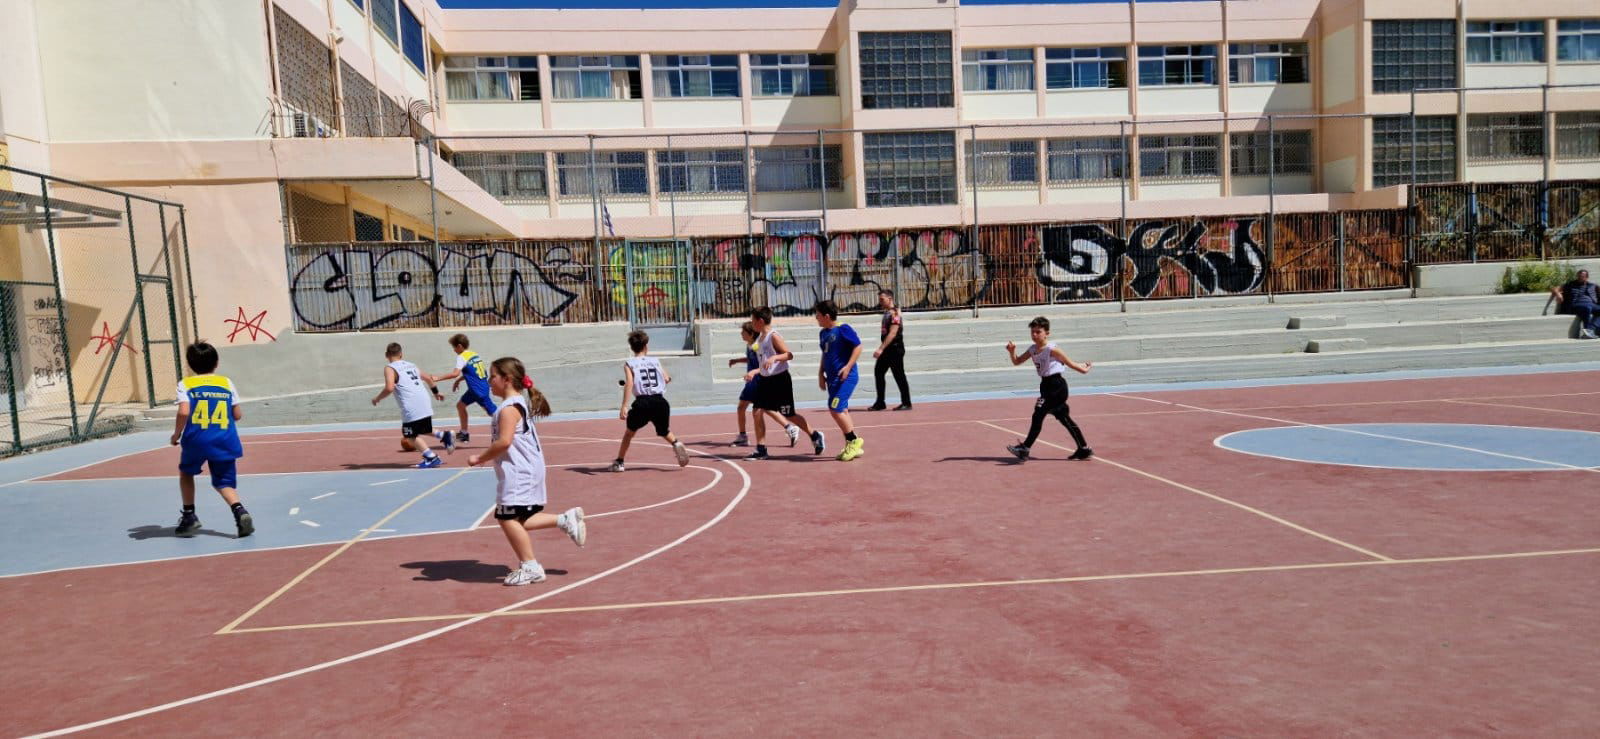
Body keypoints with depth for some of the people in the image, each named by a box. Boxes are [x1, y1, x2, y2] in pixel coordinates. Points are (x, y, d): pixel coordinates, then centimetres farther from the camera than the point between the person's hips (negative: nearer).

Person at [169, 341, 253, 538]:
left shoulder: (185, 384, 1)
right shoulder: (226, 383, 8)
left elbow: (184, 412, -14)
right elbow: (238, 415, 7)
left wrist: (176, 434, 1)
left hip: (196, 440, -1)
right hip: (225, 441, 1)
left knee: (186, 473, 27)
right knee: (224, 482, 8)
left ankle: (189, 517, 26)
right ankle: (240, 511, -19)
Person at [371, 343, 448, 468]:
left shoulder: (390, 368, -1)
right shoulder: (411, 365, 21)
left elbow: (389, 388, -16)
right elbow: (428, 378, 30)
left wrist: (377, 398, 1)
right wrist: (435, 392, 45)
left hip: (411, 409, -7)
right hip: (425, 404, 7)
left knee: (410, 435, 5)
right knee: (421, 431, 26)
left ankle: (431, 458, -6)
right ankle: (444, 436, 7)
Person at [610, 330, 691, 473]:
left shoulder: (629, 364, 5)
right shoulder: (655, 360, 12)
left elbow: (629, 383, -10)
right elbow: (667, 378, 6)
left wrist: (624, 406, -14)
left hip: (642, 402, -2)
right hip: (660, 402, 2)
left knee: (630, 432, 21)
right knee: (665, 432, 23)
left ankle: (619, 462, 21)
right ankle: (676, 444, -7)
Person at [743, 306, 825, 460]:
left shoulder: (773, 336, -13)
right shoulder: (759, 338, 12)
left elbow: (789, 355, -19)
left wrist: (774, 357, -33)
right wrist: (754, 372, 14)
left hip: (780, 379, -8)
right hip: (765, 380, 8)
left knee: (789, 415, 0)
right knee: (757, 412, -1)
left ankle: (815, 436, 20)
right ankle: (760, 450, 5)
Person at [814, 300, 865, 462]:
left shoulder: (843, 329, -11)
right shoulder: (823, 333, 13)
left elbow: (858, 347, -12)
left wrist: (848, 366, -20)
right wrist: (821, 373, 17)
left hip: (845, 377, -9)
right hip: (833, 377, 9)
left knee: (835, 409, -15)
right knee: (841, 410, 10)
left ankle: (854, 441, -1)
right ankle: (853, 447, 18)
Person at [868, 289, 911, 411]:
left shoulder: (894, 313, -15)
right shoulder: (886, 313, 13)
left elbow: (892, 333, -23)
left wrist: (881, 349, -27)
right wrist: (881, 349, 20)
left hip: (895, 349, -9)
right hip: (887, 350, 9)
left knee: (899, 376, -3)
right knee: (878, 373, 7)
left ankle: (906, 403, 6)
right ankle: (880, 402, 13)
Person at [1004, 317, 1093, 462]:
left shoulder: (1052, 349, -14)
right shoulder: (1032, 349, 8)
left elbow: (1069, 363, -4)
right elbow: (1016, 362, 12)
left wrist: (1083, 369, 6)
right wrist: (1012, 351, -6)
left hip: (1056, 386, -8)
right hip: (1047, 386, 8)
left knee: (1038, 415, -12)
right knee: (1064, 418, 13)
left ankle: (1025, 448, -11)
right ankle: (1084, 450, 21)